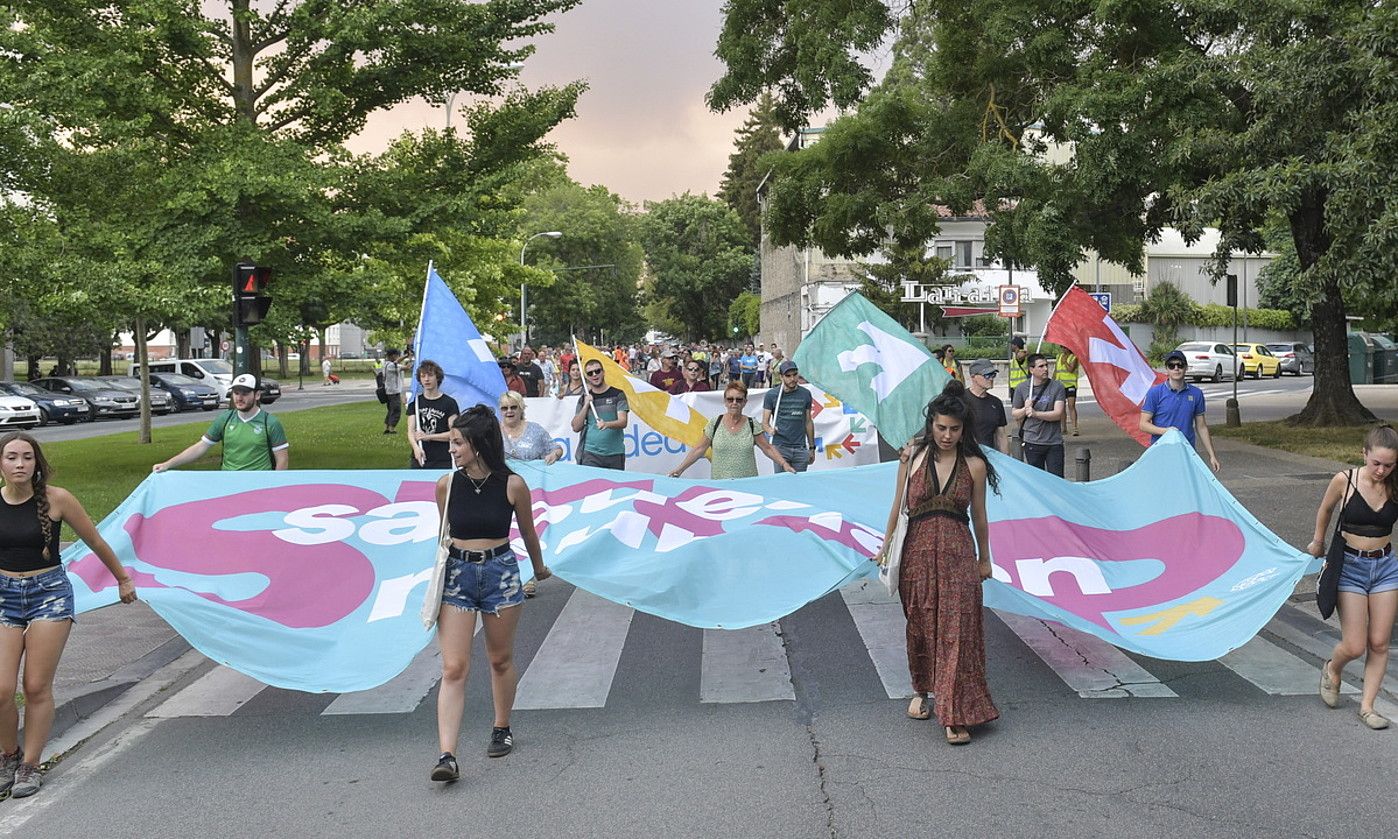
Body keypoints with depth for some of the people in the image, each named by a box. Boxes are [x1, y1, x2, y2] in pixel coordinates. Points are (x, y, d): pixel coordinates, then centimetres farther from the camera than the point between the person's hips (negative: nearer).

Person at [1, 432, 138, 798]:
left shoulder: (56, 499, -8)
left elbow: (95, 541, 4)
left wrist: (123, 579, 13)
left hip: (50, 593, -2)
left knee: (37, 688, 1)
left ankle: (31, 766, 17)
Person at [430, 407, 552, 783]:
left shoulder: (512, 485, -9)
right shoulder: (446, 485, -4)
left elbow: (527, 532, 8)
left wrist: (539, 567, 23)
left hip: (501, 572, -1)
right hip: (457, 574, 1)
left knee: (501, 659, 14)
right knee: (453, 668, -7)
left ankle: (502, 729, 36)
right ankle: (447, 756, -8)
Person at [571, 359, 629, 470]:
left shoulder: (617, 394, 2)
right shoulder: (584, 399, 10)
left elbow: (623, 422, -7)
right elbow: (576, 428, 5)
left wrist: (607, 424, -27)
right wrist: (586, 405, -5)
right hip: (590, 454, 1)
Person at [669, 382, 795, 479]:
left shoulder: (752, 425, 4)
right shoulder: (715, 423, 3)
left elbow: (768, 448, 7)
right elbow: (700, 449, 5)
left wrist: (784, 464, -6)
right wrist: (680, 468, 0)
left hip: (748, 483, 0)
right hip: (719, 482, 0)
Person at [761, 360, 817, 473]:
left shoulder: (805, 394, 8)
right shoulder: (771, 395, 1)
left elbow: (808, 422, 14)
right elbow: (765, 422, 1)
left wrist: (812, 447, 14)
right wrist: (770, 429, -22)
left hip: (801, 449, 2)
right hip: (780, 447, -2)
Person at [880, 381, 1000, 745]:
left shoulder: (974, 465, -1)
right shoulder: (913, 455, 0)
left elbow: (979, 516, 9)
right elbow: (898, 506, 7)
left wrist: (984, 559, 15)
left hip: (958, 553, -1)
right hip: (917, 550, 1)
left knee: (957, 630, -5)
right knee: (920, 625, 13)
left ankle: (954, 715, -1)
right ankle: (921, 690, 36)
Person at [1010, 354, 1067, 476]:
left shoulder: (1056, 387, -3)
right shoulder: (1022, 388, 3)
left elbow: (1058, 414, -11)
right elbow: (1015, 414, 9)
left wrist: (1035, 413, -23)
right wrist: (1025, 409, -12)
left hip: (1054, 442, -1)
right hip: (1032, 443, 1)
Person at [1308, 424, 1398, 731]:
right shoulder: (1344, 481, -11)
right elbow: (1325, 510, 9)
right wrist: (1318, 542, 19)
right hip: (1350, 567, -2)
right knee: (1354, 646, -3)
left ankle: (1367, 706, 15)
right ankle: (1332, 670, 30)